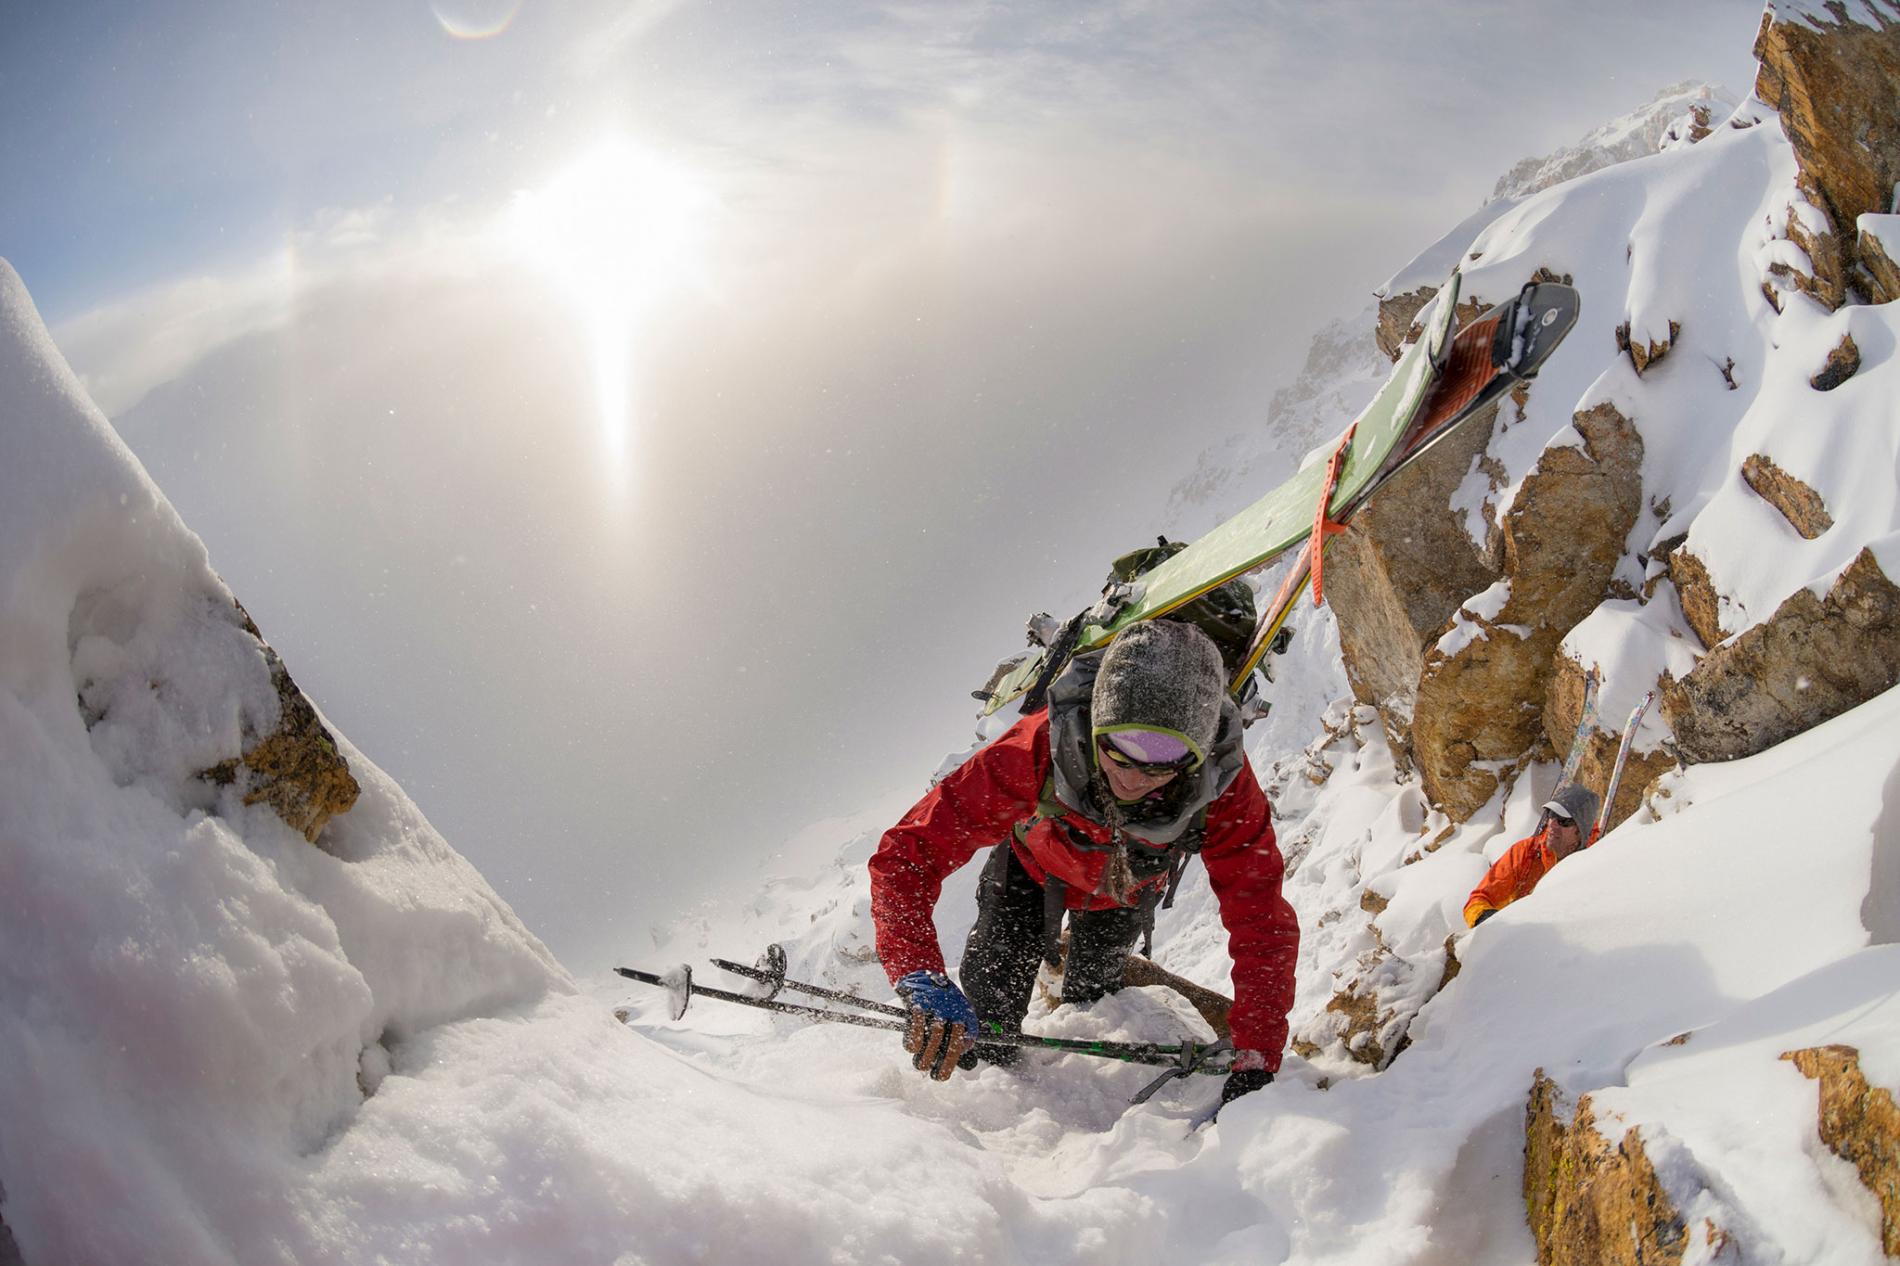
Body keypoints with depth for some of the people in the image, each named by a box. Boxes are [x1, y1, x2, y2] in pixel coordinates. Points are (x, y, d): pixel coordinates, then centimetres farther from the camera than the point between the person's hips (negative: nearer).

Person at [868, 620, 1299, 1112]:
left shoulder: (1223, 786, -41)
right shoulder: (1035, 752, -47)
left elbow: (1262, 924, -33)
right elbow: (906, 853, -46)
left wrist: (1255, 1061, -39)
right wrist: (922, 978, -61)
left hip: (1129, 883, 1)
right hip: (1033, 863, -1)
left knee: (1091, 995, 12)